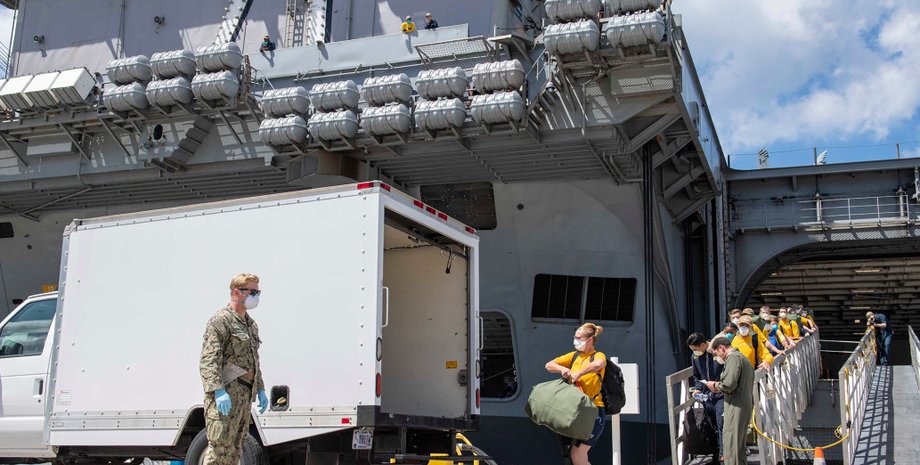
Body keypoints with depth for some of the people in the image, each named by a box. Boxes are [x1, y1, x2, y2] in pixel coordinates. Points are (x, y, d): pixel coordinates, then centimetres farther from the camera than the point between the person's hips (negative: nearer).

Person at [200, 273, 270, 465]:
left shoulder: (251, 324, 21)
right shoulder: (220, 320, -9)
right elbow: (209, 361, -17)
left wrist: (260, 389, 21)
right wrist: (219, 391, -26)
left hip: (245, 395, 9)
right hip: (226, 394, -9)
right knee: (220, 447, -13)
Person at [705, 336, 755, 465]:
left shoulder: (733, 357, -10)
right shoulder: (743, 358, 22)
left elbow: (728, 384, -19)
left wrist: (715, 385, -2)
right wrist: (720, 388, 14)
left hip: (736, 406, -10)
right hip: (747, 405, 10)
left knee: (730, 442, -9)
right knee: (739, 443, 14)